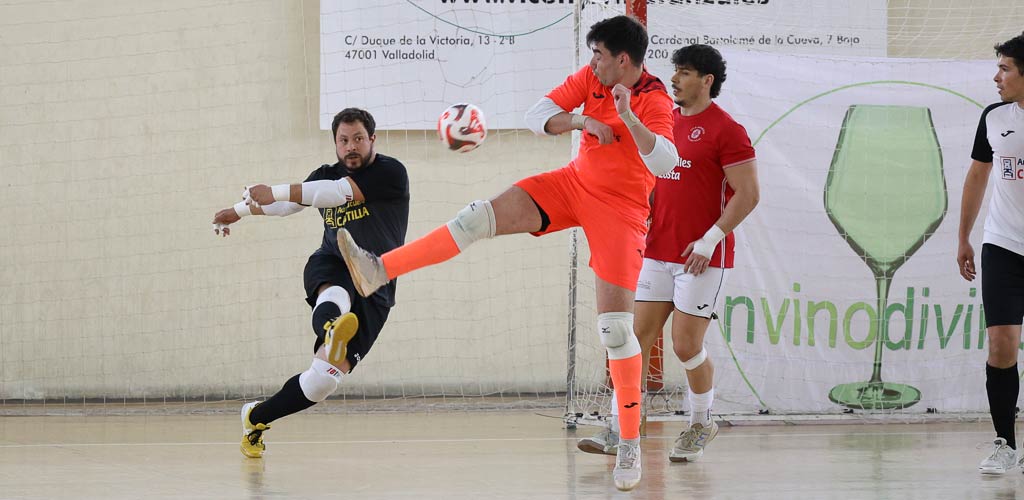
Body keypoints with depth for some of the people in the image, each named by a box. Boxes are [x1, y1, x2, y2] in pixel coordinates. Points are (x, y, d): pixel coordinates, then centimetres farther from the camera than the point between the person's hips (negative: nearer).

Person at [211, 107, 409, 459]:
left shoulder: (391, 173, -6)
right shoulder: (327, 175, 10)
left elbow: (339, 192, -21)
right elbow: (287, 203, 28)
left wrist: (275, 192, -26)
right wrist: (239, 211, 40)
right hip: (330, 268, 2)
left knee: (326, 376, -13)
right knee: (335, 295, -40)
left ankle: (256, 418, 1)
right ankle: (331, 331, -75)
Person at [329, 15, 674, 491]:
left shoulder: (655, 100, -21)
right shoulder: (591, 77, -3)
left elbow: (665, 164, -38)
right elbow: (536, 116, -5)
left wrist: (630, 120, -51)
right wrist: (579, 119, -23)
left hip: (620, 210, -5)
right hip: (575, 183, 5)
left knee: (616, 326, -10)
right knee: (482, 215, -13)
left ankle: (630, 443, 0)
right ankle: (378, 270, -15)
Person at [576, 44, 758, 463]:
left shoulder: (725, 129, -10)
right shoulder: (667, 123, 13)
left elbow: (747, 194, -13)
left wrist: (710, 240, -18)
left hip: (702, 257, -7)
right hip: (658, 252, 7)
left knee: (686, 345, -3)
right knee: (637, 338, 0)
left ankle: (701, 424, 19)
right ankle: (620, 429, 2)